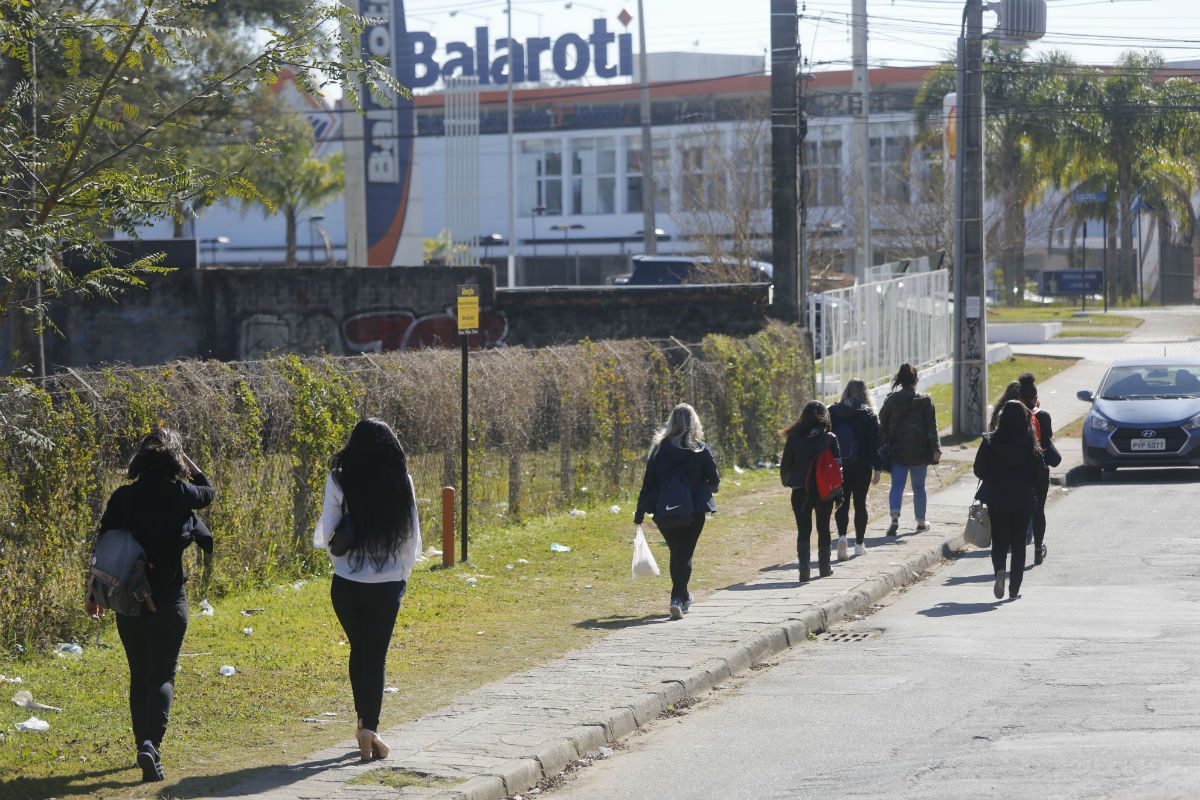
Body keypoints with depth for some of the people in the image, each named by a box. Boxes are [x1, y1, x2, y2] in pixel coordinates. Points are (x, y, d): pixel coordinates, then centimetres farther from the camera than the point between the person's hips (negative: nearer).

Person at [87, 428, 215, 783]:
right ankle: (151, 743, -21)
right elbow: (208, 492, 15)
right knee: (162, 676, 0)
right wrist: (183, 460, 12)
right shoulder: (180, 495, -9)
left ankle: (145, 745, 25)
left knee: (139, 676, 17)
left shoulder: (123, 497, -3)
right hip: (168, 600, -3)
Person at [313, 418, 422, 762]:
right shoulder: (401, 483, -4)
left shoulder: (339, 481, -6)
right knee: (376, 656, 4)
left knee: (359, 651, 19)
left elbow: (326, 535, -2)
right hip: (387, 585, -1)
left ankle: (364, 722, 23)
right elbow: (411, 537, 2)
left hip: (346, 585, 1)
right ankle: (369, 726, -10)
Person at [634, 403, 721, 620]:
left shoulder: (660, 448, -1)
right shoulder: (701, 450, -6)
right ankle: (678, 598, -16)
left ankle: (683, 597, 30)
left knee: (676, 553, 19)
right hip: (694, 511, -2)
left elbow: (648, 482, -1)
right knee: (685, 555, 1)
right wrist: (714, 487, 26)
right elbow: (714, 480, 1)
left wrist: (640, 512, 5)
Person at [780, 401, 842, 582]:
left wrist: (786, 482, 25)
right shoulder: (830, 439, -6)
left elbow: (785, 466, 4)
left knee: (803, 530, 0)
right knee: (823, 528, 15)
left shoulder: (794, 438, -3)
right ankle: (824, 566, 24)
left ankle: (804, 566, -17)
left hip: (800, 492, 0)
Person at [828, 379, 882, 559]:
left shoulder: (832, 412, 1)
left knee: (842, 504, 3)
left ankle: (842, 536, -21)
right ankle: (859, 543, 16)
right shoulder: (869, 415, -4)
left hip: (838, 467, 1)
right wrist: (877, 469, -3)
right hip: (862, 467, -1)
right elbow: (875, 443, -5)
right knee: (860, 504, 11)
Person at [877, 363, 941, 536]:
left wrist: (883, 444, 14)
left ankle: (895, 517, -26)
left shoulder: (892, 399, 0)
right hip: (919, 451, 0)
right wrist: (936, 449, -10)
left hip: (897, 450, 0)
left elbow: (883, 423, 3)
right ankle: (921, 521, 24)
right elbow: (932, 427, -7)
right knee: (919, 486, 14)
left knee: (897, 485, -1)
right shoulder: (925, 401, -2)